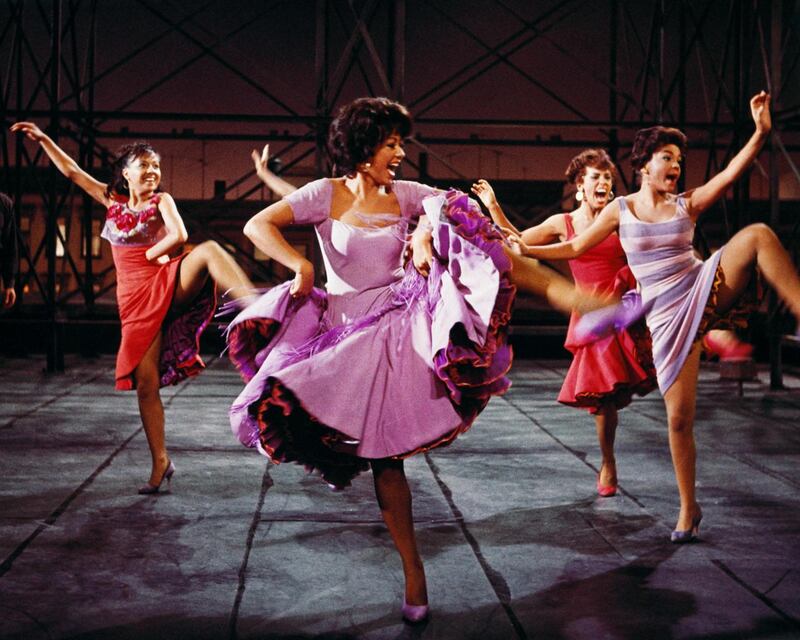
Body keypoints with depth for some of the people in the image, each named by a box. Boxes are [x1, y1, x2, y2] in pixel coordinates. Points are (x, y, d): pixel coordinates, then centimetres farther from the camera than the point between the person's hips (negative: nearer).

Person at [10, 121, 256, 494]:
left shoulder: (161, 201, 5)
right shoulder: (111, 200, 14)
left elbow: (179, 235, -14)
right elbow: (71, 171, 21)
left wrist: (148, 256, -5)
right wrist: (43, 139, 22)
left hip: (170, 285, -3)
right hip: (137, 300, 3)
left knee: (209, 251, -34)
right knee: (145, 383, -4)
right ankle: (160, 464, 6)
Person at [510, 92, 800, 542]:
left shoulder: (687, 205, 3)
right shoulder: (621, 210, 4)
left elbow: (732, 173, -12)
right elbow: (575, 247, 11)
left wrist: (762, 133, -25)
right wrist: (525, 249, 2)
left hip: (706, 290, 1)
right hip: (667, 317, -1)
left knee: (757, 235, -25)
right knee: (679, 417, -3)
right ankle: (689, 509, 16)